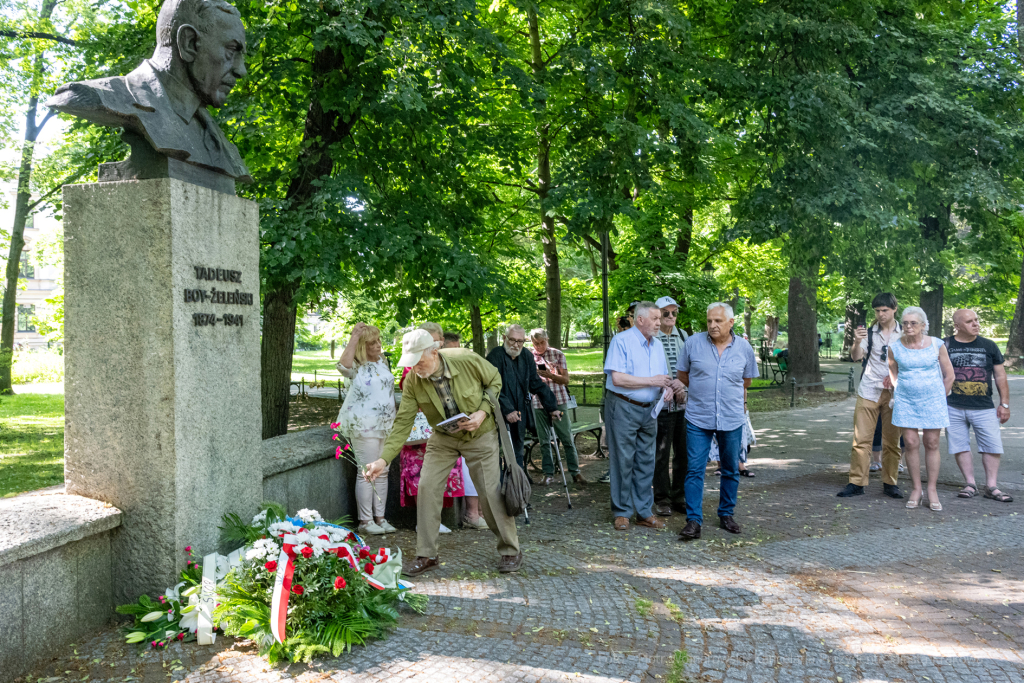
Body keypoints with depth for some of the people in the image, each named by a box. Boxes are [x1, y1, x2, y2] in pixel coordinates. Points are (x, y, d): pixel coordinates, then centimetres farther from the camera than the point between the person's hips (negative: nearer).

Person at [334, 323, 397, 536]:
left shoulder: (382, 362, 12)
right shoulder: (357, 366, -9)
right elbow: (343, 365, -34)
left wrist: (393, 419, 21)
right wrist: (354, 337, -27)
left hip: (386, 425, 7)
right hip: (363, 426, -7)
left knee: (382, 473, 9)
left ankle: (380, 518, 16)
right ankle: (365, 521, 2)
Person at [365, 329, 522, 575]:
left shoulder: (468, 360, -26)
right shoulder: (413, 381, -19)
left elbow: (495, 381, -7)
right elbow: (403, 422, -17)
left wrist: (483, 412, -22)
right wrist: (384, 459, -26)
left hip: (480, 435, -2)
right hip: (442, 438, 3)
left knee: (492, 492, -3)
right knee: (427, 487, -8)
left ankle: (511, 551, 16)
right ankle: (426, 555, 6)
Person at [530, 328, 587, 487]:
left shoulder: (558, 355, 1)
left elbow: (565, 380, -2)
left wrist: (549, 374, -18)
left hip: (559, 401, -2)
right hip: (539, 403, 2)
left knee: (567, 438, 0)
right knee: (544, 441, 6)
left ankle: (575, 472, 7)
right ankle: (548, 473, 15)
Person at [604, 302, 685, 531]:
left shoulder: (657, 345, 13)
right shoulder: (622, 341, -10)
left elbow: (662, 377, 20)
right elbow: (617, 378, -20)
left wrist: (669, 387, -5)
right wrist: (652, 381, -17)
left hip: (649, 410, 7)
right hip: (623, 408, -7)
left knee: (646, 462, 10)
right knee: (623, 461, -1)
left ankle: (644, 512, 18)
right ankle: (621, 512, 10)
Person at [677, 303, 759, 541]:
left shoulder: (744, 347, 1)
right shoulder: (693, 343, -3)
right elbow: (682, 374, 9)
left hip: (732, 419, 2)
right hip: (698, 418, -2)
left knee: (731, 470, 11)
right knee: (695, 469, -5)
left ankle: (726, 514, 27)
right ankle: (694, 521, -1)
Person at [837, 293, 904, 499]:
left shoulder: (903, 334, 8)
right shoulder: (868, 333, 6)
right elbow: (856, 357, -5)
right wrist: (857, 342, -25)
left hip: (893, 393, 1)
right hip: (868, 391, 0)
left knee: (892, 441, 4)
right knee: (861, 439, -3)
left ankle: (889, 483, 14)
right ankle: (856, 483, 0)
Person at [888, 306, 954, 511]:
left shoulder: (936, 345, -4)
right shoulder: (895, 347, -2)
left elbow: (949, 375, 5)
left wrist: (939, 398, 8)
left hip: (932, 400, -1)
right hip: (905, 401, 1)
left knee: (932, 444, 2)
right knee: (911, 443, -2)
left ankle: (932, 490, 10)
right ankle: (916, 489, 8)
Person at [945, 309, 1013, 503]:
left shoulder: (989, 346, 8)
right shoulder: (945, 345, 4)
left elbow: (1000, 376, 11)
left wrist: (1004, 404, 5)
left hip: (984, 407, 1)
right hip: (953, 407, -1)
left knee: (992, 446, -2)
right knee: (960, 446, 2)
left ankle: (991, 486, 7)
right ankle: (970, 484, 13)